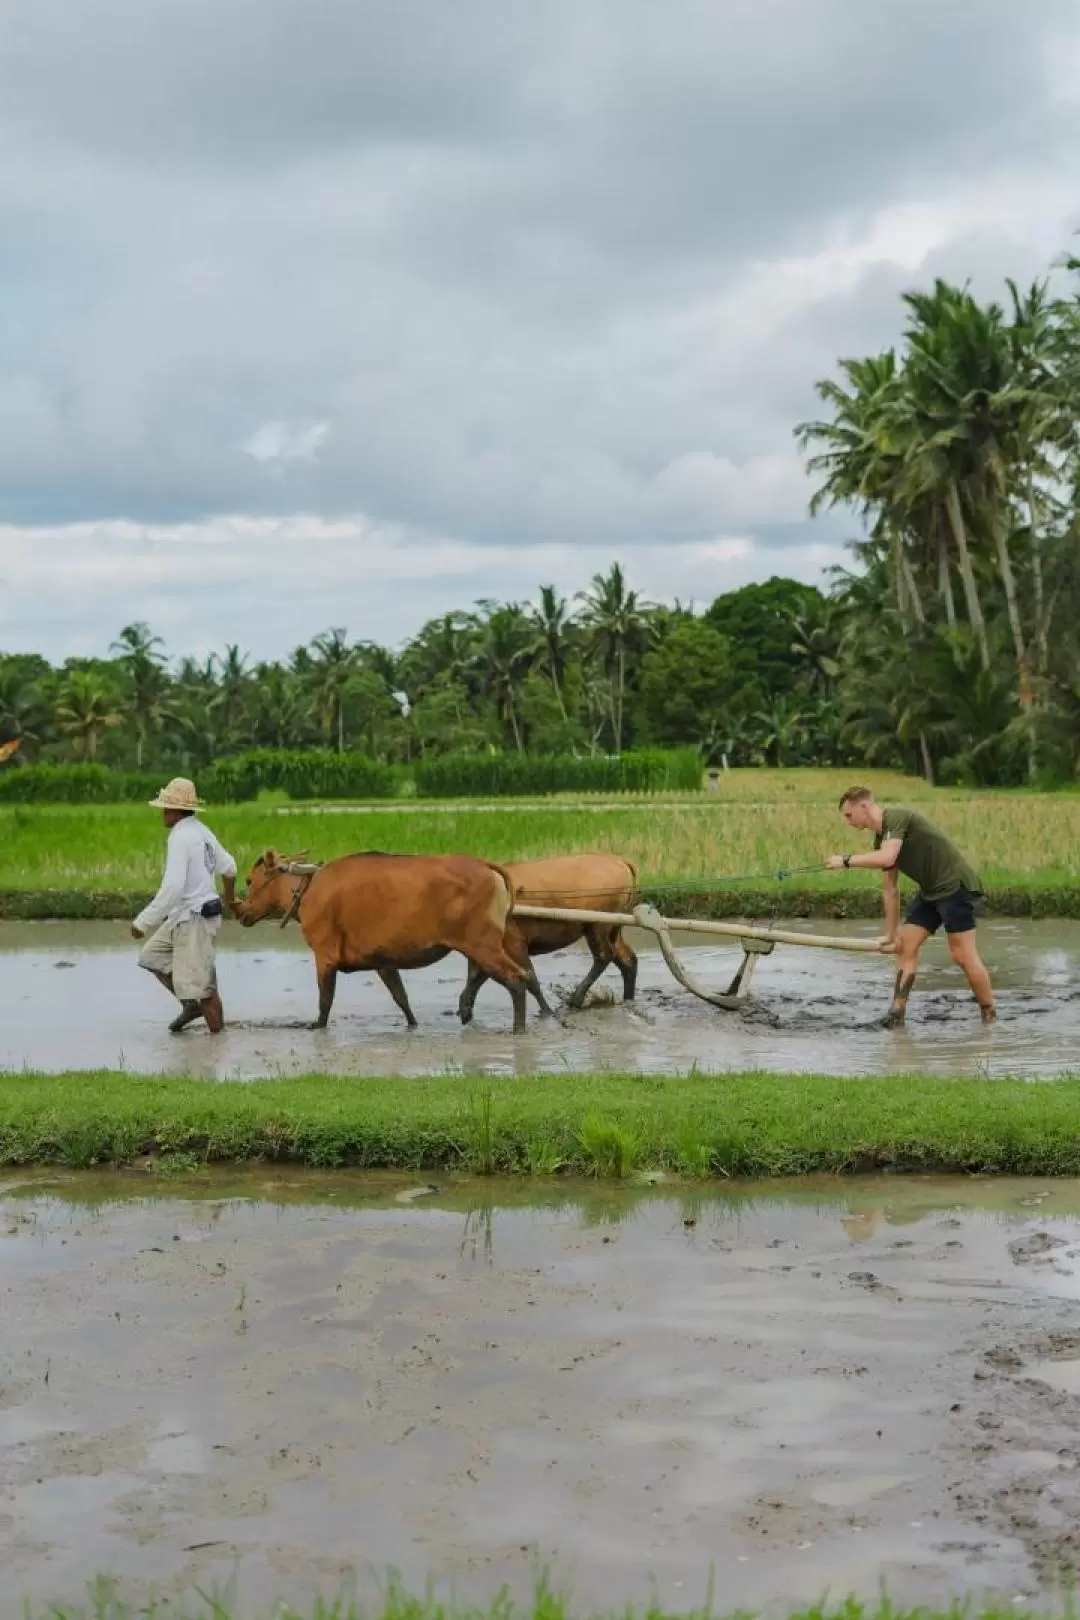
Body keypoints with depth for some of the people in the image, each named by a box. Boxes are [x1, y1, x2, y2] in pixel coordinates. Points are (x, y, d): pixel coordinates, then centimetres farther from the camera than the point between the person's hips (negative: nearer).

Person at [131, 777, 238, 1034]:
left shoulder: (181, 837, -19)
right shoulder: (202, 831, 8)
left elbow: (172, 887, -26)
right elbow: (228, 867, 22)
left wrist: (143, 922, -22)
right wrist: (230, 897, 42)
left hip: (194, 918, -10)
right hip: (184, 916, 10)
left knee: (197, 983, -5)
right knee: (151, 956, 17)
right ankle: (192, 1003, 20)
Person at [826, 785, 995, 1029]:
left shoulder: (896, 817, -16)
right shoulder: (881, 840, 11)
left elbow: (886, 858, -32)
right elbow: (891, 890, 16)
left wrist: (846, 860, -20)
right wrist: (891, 934, 18)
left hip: (956, 887, -10)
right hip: (931, 891, 10)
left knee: (963, 956, -9)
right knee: (905, 945, 3)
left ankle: (990, 1016, 1)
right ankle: (897, 1012, 3)